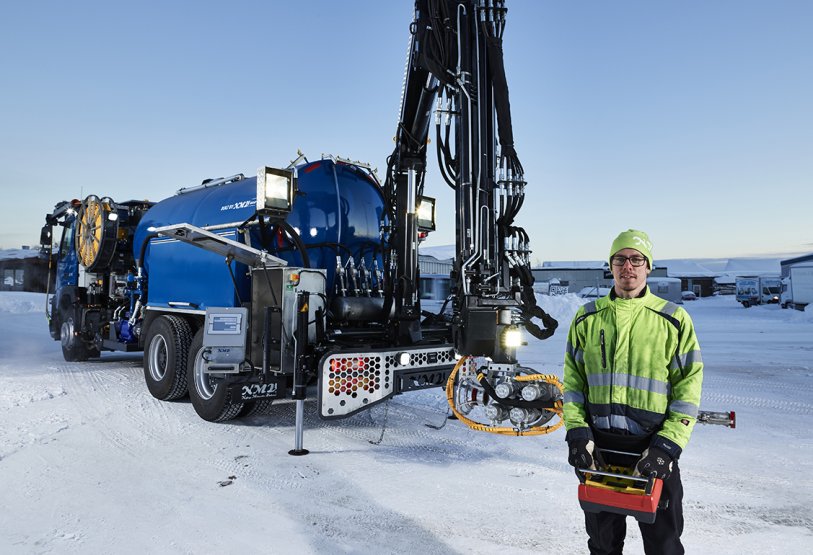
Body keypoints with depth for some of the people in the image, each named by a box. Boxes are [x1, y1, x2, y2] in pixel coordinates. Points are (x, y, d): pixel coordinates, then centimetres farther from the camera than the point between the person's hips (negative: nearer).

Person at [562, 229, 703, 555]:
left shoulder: (674, 320, -1)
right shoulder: (587, 318, 5)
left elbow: (688, 388, -4)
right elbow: (572, 381, 7)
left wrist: (668, 446, -13)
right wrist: (577, 432, -5)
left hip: (653, 447, -2)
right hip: (597, 447, 2)